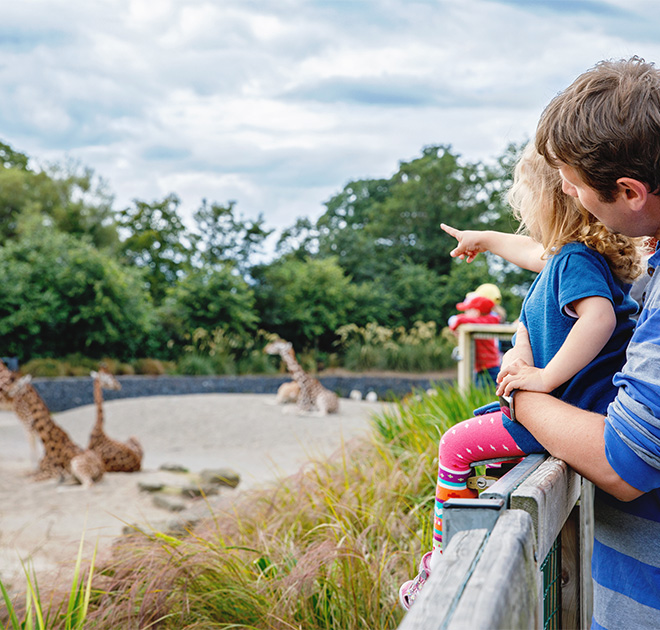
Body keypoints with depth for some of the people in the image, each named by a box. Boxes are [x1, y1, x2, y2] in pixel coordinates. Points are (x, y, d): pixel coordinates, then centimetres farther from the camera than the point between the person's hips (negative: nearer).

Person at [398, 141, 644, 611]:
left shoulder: (576, 260, -21)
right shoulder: (566, 255, 10)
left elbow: (599, 318, -39)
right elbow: (533, 251, 33)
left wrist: (546, 377, -34)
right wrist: (484, 239, 49)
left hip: (573, 410, -11)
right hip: (570, 401, 11)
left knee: (457, 445, -4)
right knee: (479, 424, 25)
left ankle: (444, 560, 10)